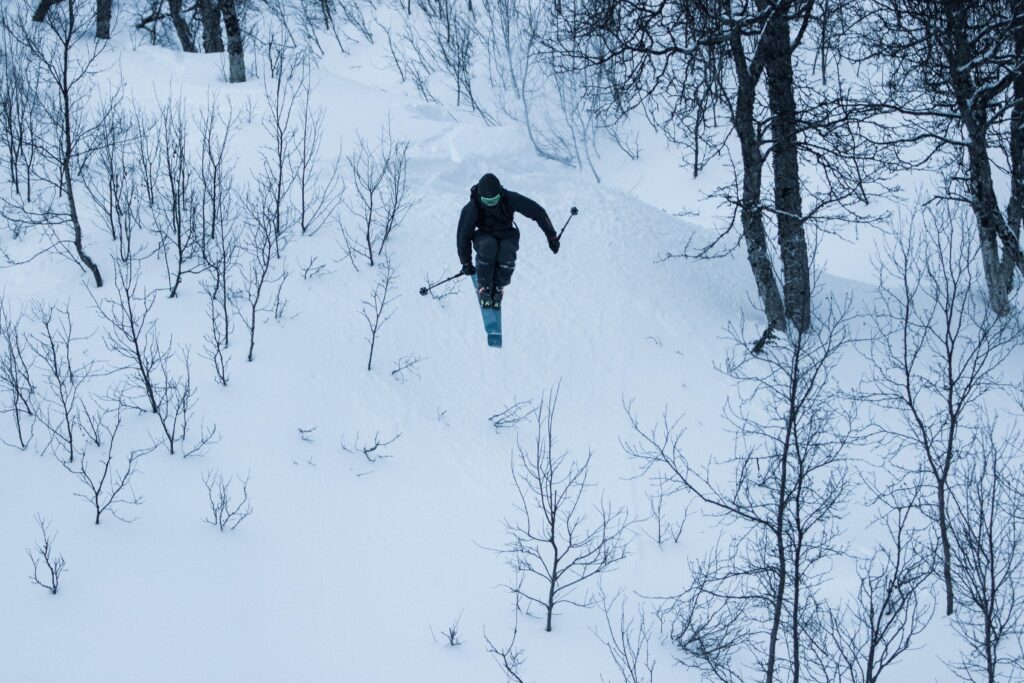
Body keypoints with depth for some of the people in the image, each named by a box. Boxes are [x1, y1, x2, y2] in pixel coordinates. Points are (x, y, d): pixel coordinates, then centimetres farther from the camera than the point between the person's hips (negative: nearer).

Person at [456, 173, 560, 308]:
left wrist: (552, 236, -10)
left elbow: (538, 212, -13)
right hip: (484, 237, -1)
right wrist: (466, 263, -12)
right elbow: (463, 235, -13)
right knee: (488, 246, -38)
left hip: (507, 236, 1)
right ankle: (484, 287, -19)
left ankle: (498, 287, -5)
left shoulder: (509, 199, -23)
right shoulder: (472, 208, -23)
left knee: (506, 254, -35)